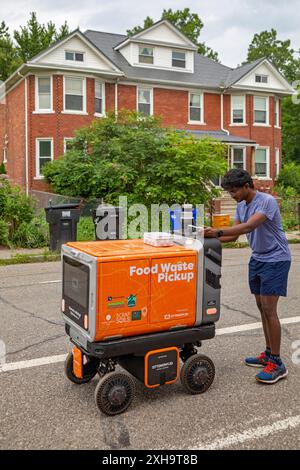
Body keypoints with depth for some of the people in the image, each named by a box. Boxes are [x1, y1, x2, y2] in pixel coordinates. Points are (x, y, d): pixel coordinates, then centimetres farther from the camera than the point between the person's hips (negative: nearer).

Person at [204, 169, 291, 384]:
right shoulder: (241, 206, 6)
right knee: (262, 307, 12)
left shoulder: (267, 201, -20)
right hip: (257, 258, 8)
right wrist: (211, 238, -8)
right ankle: (269, 354, 24)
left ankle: (277, 364, -2)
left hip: (275, 259, -8)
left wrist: (218, 232, -40)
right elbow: (234, 235, 7)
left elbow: (248, 226, -33)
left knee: (269, 309, -10)